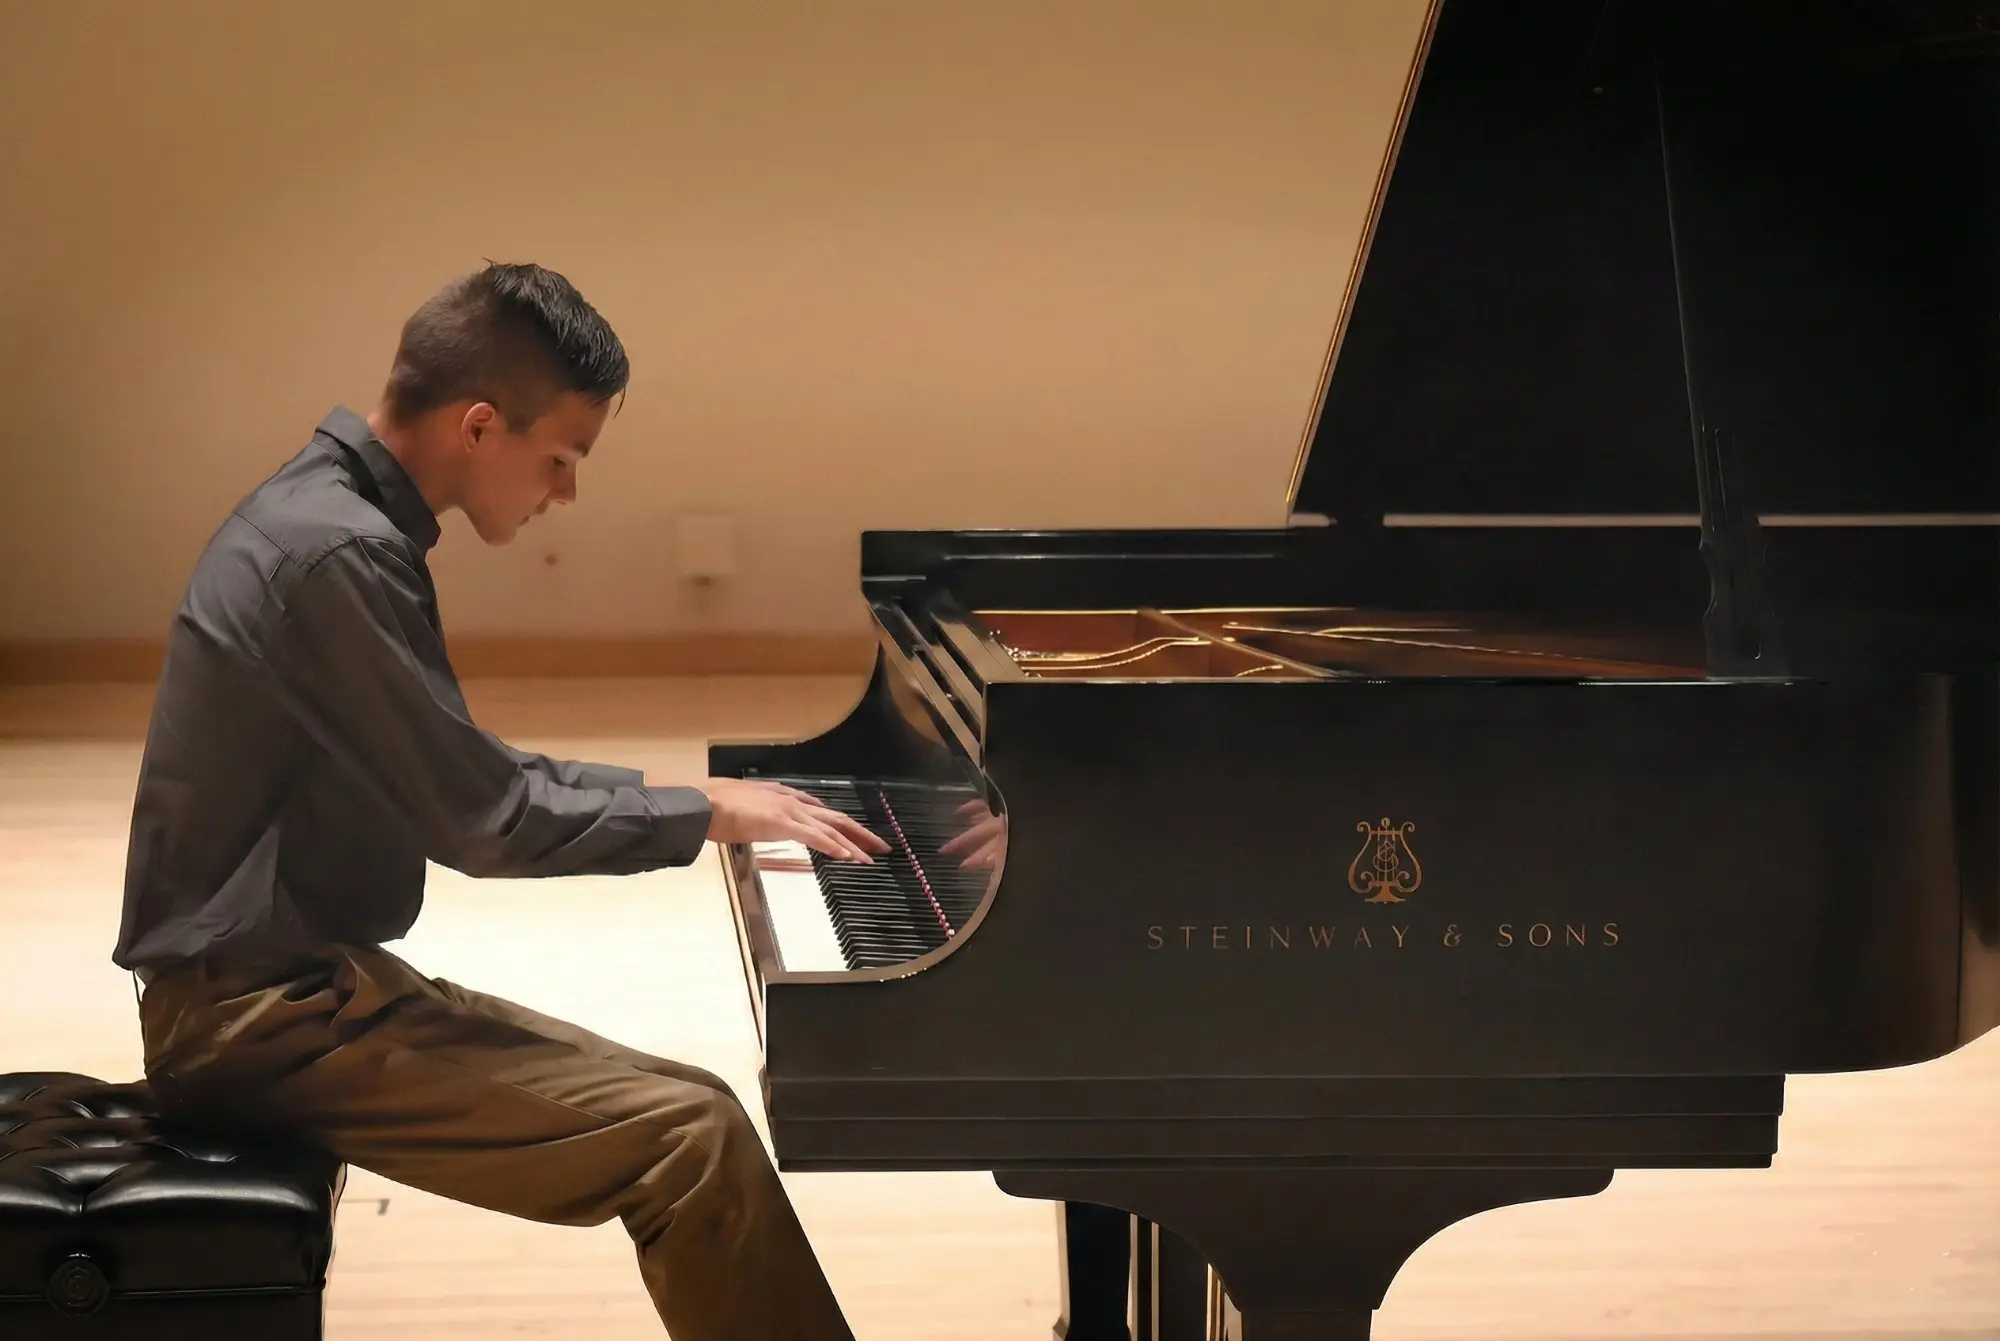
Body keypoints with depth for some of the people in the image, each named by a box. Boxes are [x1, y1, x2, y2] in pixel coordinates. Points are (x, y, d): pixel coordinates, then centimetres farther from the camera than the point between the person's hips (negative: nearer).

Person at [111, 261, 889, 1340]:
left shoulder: (337, 515, 11)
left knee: (689, 1108, 5)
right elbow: (482, 822, -20)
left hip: (293, 978, 10)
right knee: (691, 1141, -18)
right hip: (262, 1013, -10)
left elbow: (463, 771, 21)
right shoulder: (337, 555, -21)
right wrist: (704, 815, -8)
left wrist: (662, 796, 13)